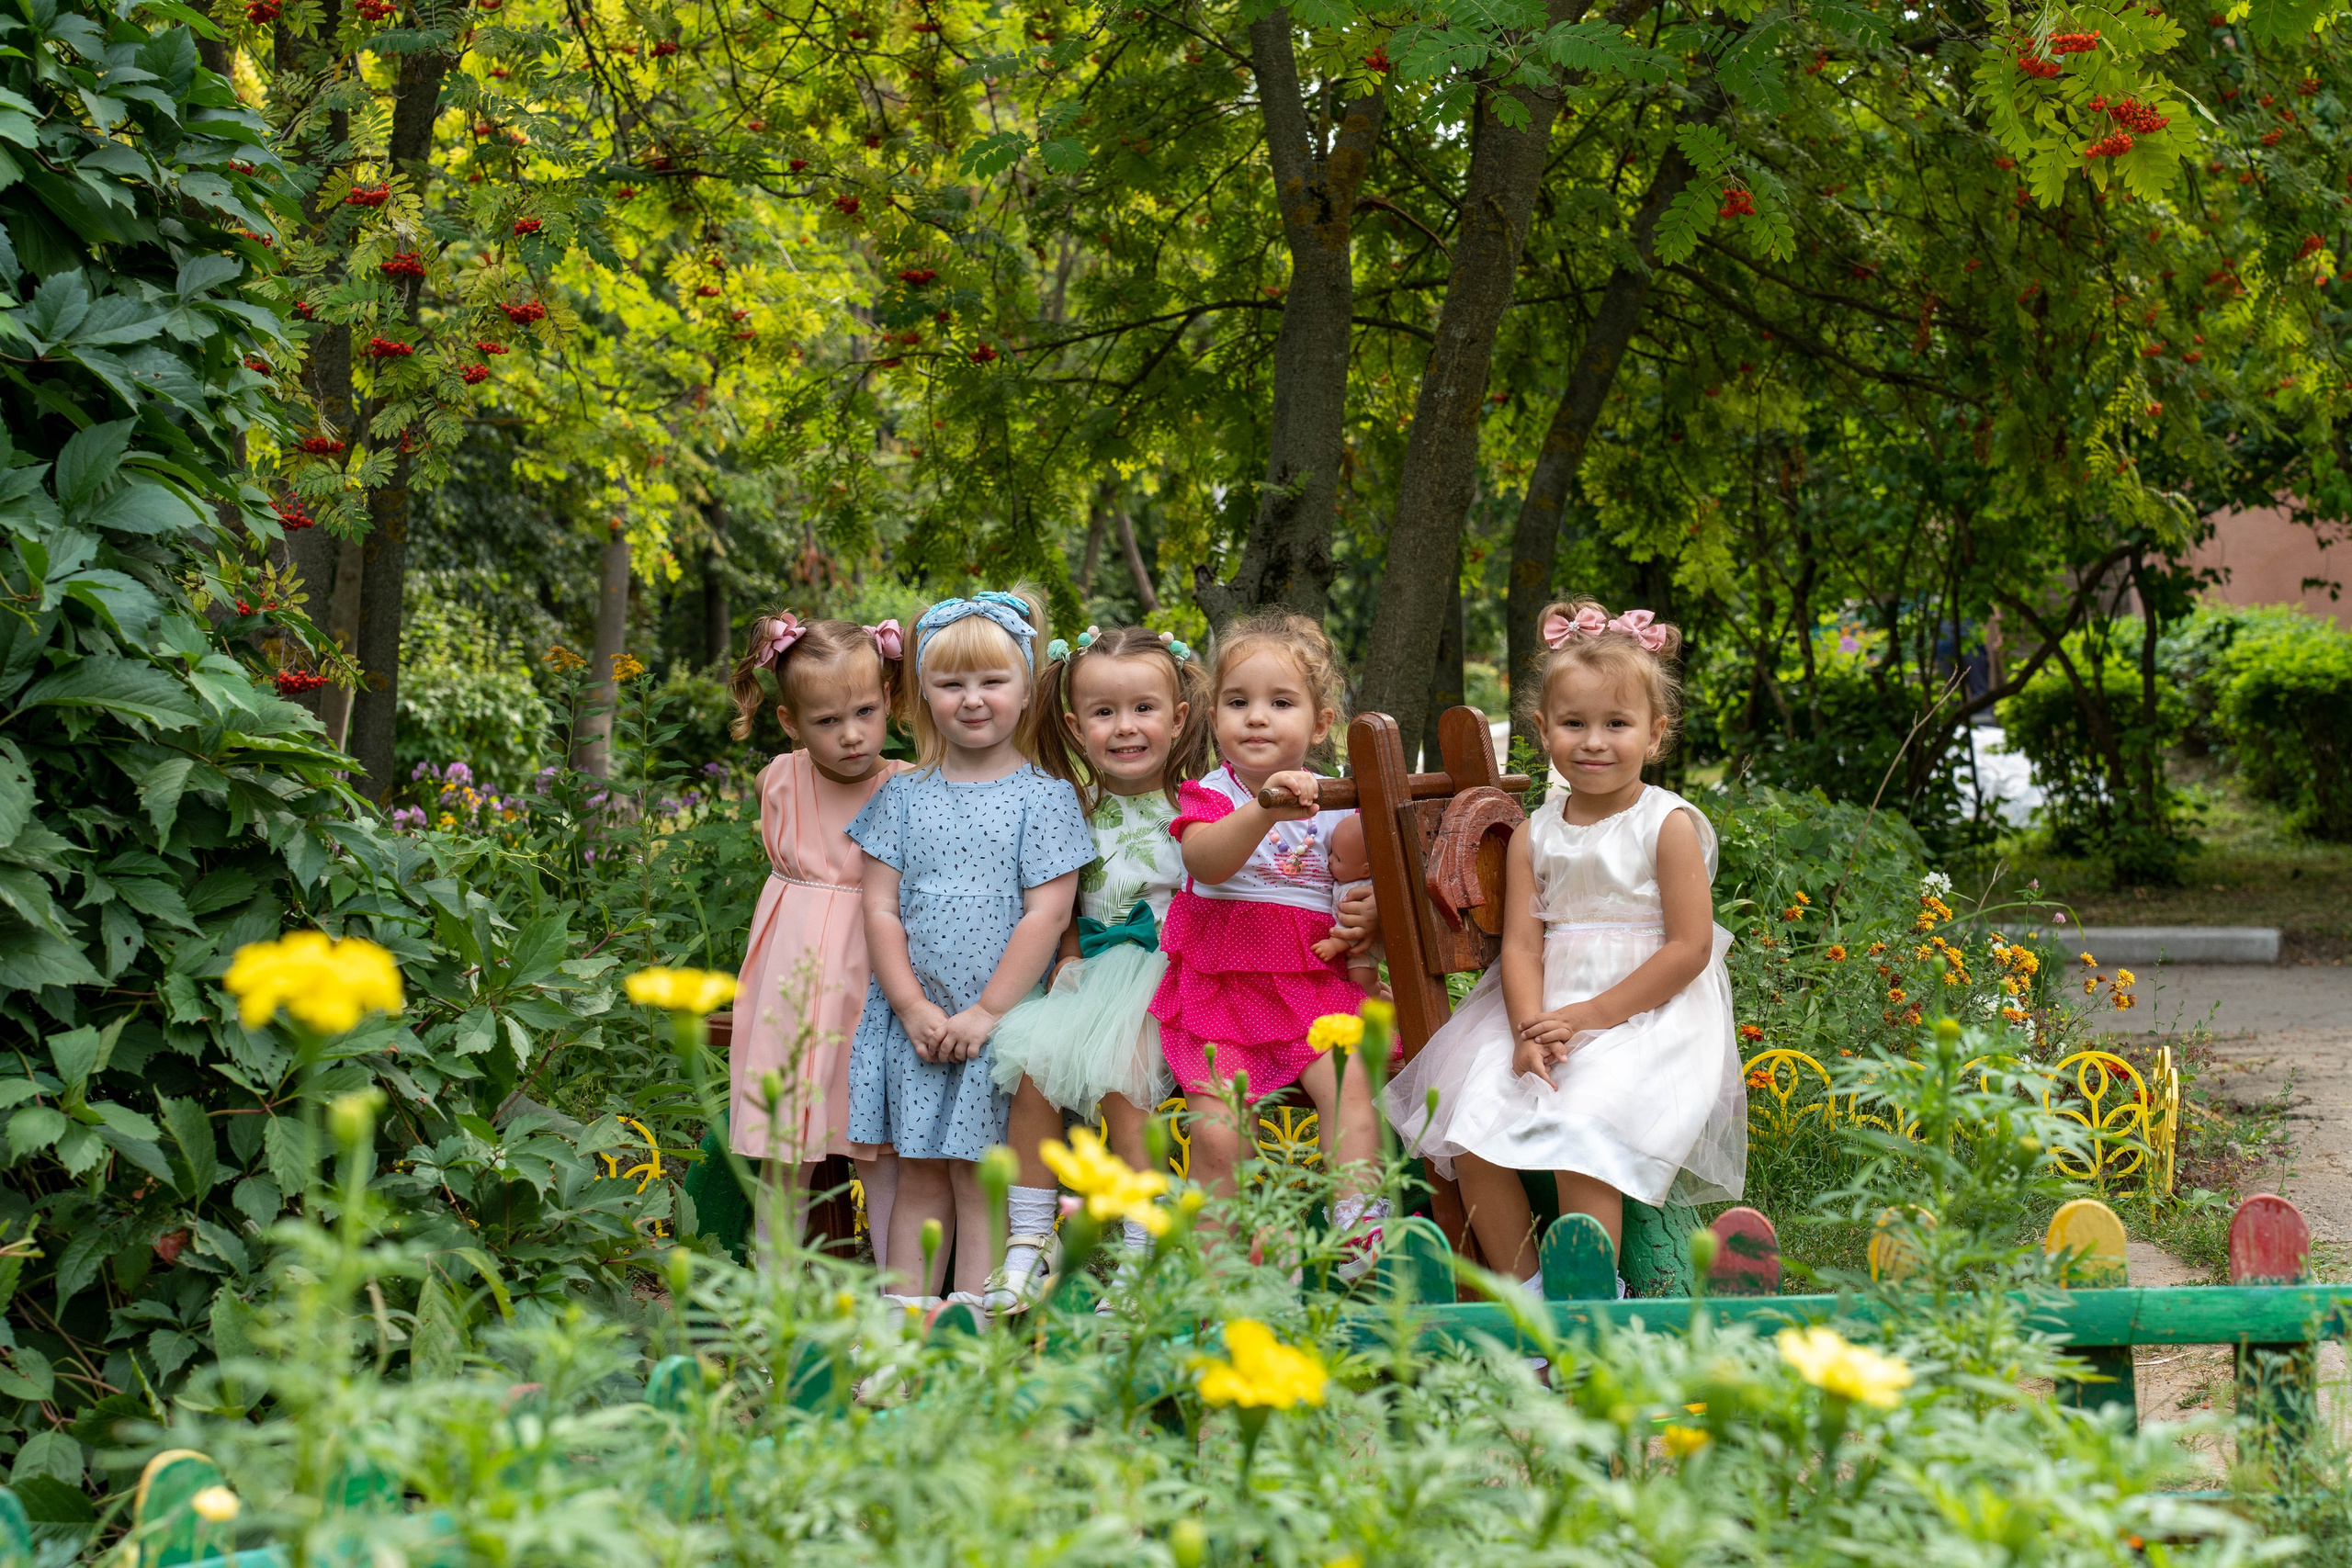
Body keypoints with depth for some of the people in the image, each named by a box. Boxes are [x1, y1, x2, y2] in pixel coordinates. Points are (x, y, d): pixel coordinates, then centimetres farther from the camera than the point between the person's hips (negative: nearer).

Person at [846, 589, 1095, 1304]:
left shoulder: (1045, 799, -2)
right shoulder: (904, 797, 7)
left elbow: (1047, 914, -8)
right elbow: (881, 907, 4)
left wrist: (986, 1013, -13)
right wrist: (914, 1007, -7)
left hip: (1001, 1021, -3)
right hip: (915, 1021, 3)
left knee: (981, 1181, -1)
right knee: (919, 1179, 6)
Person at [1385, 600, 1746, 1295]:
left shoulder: (1670, 825, -3)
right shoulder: (1535, 835, 10)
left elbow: (1691, 948, -9)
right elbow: (1521, 944, 2)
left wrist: (1594, 1015, -15)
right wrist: (1530, 1028, -18)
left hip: (1645, 1015, -5)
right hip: (1547, 1011, 5)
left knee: (1583, 1143, -27)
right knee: (1472, 1143, -13)